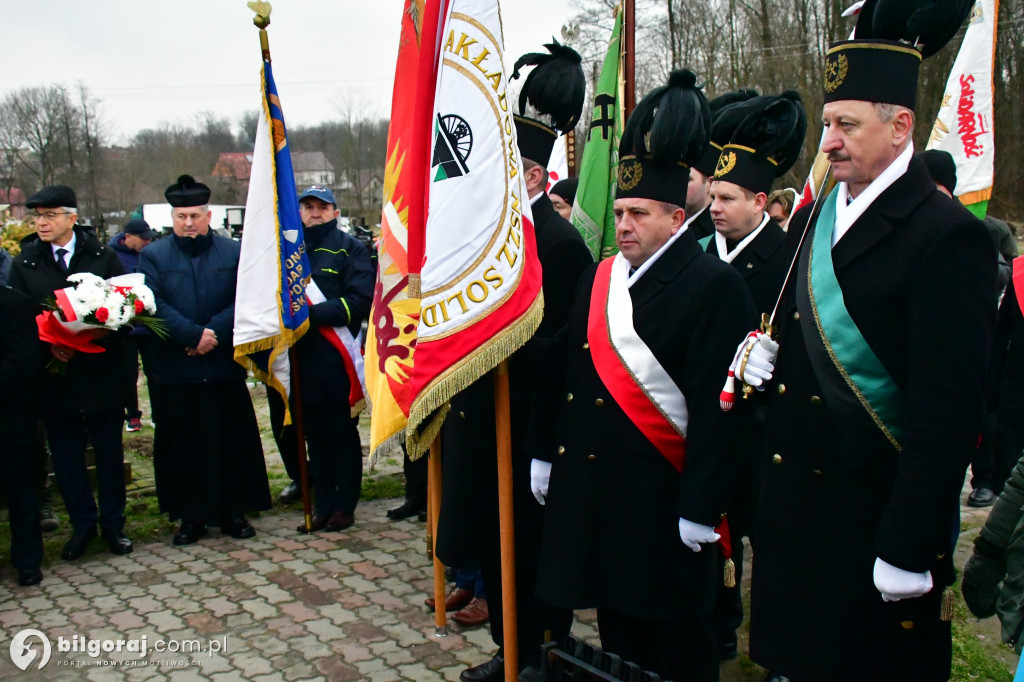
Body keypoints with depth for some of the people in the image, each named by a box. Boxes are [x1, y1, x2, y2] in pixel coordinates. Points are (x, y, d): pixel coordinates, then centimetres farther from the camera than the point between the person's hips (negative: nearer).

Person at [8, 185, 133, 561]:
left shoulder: (103, 258, 2)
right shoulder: (24, 264, 4)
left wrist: (90, 339, -18)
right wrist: (48, 344, -17)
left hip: (100, 372, -1)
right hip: (54, 376, 1)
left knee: (109, 452, 9)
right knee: (66, 456, 9)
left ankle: (113, 523, 23)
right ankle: (82, 524, 25)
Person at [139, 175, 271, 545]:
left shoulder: (234, 252, 4)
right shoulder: (152, 256, 4)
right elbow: (154, 306, -8)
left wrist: (214, 334, -17)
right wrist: (195, 335, -18)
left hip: (225, 366, 0)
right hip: (178, 370, 0)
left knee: (234, 441, 6)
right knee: (185, 444, 6)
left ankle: (235, 511, 18)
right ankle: (192, 516, 17)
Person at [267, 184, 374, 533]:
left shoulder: (349, 248, -1)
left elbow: (361, 301, -12)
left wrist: (313, 312, -20)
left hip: (337, 357, -4)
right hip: (303, 357, 5)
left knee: (343, 434, 5)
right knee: (315, 434, 10)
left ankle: (345, 505, 15)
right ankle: (323, 505, 20)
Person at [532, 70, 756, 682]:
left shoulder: (715, 286, -11)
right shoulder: (601, 278, 11)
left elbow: (717, 407, -16)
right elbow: (569, 372, 15)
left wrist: (699, 510, -18)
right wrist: (548, 457, 14)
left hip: (662, 494, -6)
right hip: (592, 483, 7)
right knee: (615, 625, 18)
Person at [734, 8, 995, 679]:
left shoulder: (949, 235, -15)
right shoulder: (811, 221, 9)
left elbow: (949, 410, -18)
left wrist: (908, 547, -19)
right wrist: (767, 354, -2)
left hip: (880, 513, -7)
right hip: (794, 498, 7)